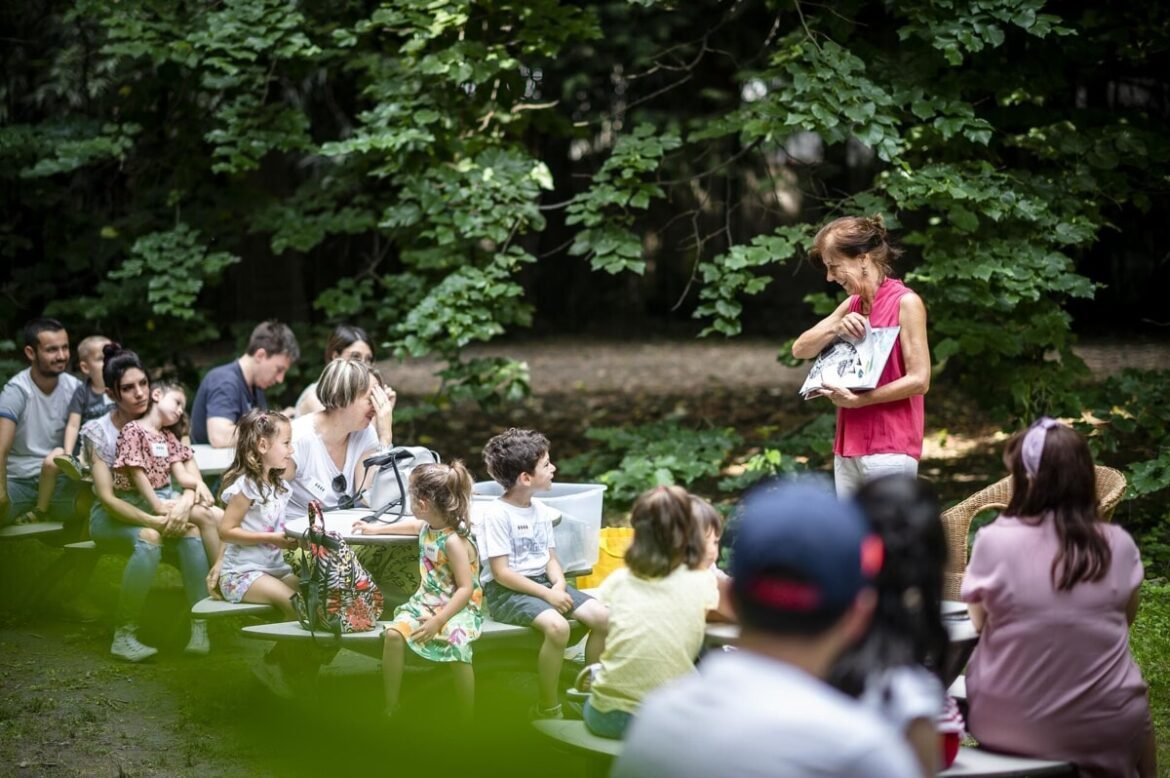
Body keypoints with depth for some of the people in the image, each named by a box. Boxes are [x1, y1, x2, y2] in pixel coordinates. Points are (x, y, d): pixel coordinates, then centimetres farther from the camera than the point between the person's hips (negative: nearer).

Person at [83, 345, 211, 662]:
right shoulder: (98, 432, -10)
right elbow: (107, 497, -16)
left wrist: (184, 503, -27)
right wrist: (154, 521, -28)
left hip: (154, 507, 3)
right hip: (113, 517, -3)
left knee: (192, 531, -30)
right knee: (149, 539, -36)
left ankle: (201, 628, -31)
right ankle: (124, 635, -27)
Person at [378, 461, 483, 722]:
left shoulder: (454, 541, -20)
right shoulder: (428, 527, 4)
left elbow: (466, 589, -23)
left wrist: (438, 621, -30)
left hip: (457, 608, -8)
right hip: (426, 602, 8)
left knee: (456, 644, -37)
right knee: (394, 633, -20)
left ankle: (467, 726, -25)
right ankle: (390, 710, -10)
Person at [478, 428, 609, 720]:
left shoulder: (542, 511, 11)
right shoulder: (496, 514, -14)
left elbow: (550, 557, 12)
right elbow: (501, 572, -17)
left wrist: (559, 584, -11)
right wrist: (546, 595, -20)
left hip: (543, 582, 8)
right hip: (506, 590, -8)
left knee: (601, 616, -11)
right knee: (557, 625, -34)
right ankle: (547, 708, -19)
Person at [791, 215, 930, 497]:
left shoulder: (905, 303, -9)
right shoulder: (852, 305, 12)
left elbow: (919, 380, -14)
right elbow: (800, 349, 10)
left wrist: (858, 399, -18)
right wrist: (835, 328, -8)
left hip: (889, 450, -8)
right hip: (849, 448, 8)